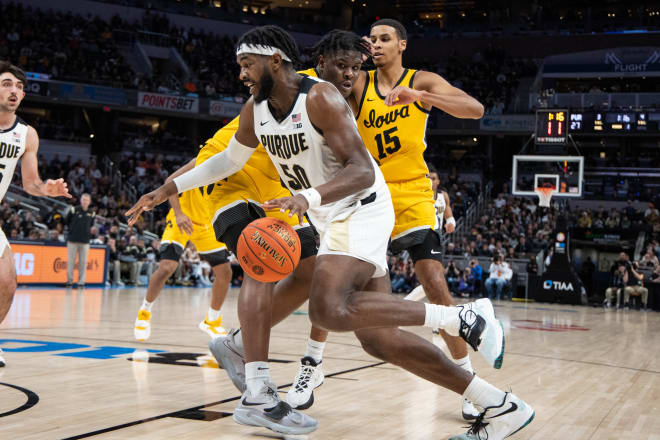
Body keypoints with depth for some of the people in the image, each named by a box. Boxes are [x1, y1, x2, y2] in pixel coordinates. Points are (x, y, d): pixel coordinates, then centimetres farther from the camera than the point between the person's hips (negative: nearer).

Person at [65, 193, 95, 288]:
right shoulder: (74, 210, -1)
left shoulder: (92, 213, 5)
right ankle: (69, 281, 11)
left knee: (83, 262, 1)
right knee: (70, 261, 2)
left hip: (85, 241, 1)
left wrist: (89, 231, 9)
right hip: (72, 240, -1)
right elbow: (67, 221, 12)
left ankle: (81, 282, 6)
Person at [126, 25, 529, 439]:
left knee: (330, 309, -31)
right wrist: (169, 188, 19)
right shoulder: (255, 110, 5)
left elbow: (363, 171, -26)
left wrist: (309, 197, -42)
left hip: (361, 211, -8)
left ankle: (462, 317, -18)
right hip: (332, 220, 8)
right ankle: (500, 406, 7)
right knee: (377, 337, 1)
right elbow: (229, 160, 22)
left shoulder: (321, 98, -19)